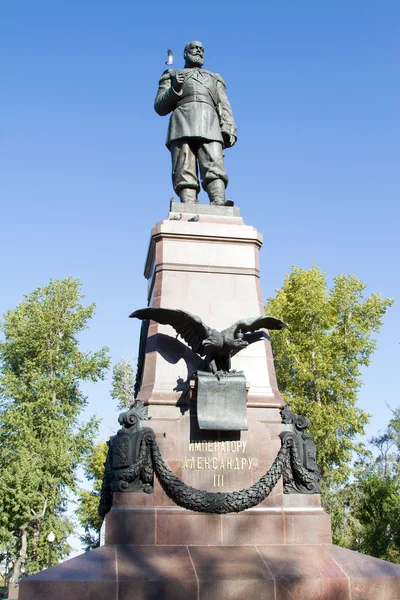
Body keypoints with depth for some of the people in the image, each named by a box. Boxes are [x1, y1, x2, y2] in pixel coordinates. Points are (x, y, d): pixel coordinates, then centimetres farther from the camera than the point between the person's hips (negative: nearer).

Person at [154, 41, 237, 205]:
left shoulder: (214, 78, 36)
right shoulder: (172, 75, 30)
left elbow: (225, 108, 21)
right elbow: (160, 107, 17)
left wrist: (229, 130, 1)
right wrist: (174, 89, -3)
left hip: (210, 127, 1)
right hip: (183, 126, -1)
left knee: (214, 167, -22)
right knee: (184, 172, -18)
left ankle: (219, 205, -41)